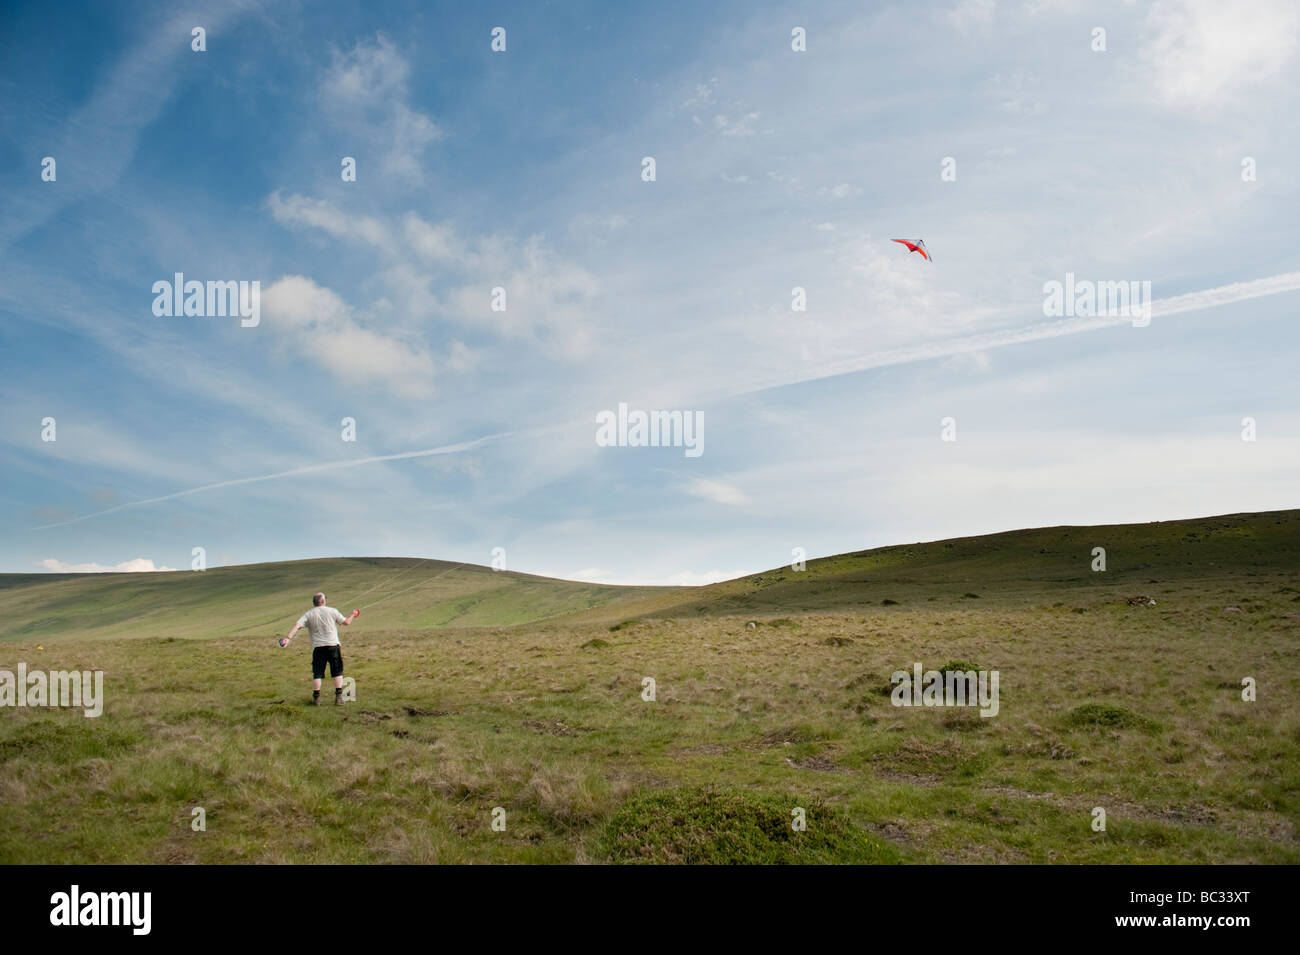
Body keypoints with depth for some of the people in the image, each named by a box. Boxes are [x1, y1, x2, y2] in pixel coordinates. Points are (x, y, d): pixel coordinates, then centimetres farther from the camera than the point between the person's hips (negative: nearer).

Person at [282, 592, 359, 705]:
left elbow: (297, 626, -10)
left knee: (317, 674, 6)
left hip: (318, 647, 1)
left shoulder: (308, 615, 3)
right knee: (337, 672, 7)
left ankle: (316, 698, 5)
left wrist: (288, 638, -17)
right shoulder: (332, 611, 2)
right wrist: (353, 615, 26)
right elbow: (346, 622, 7)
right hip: (333, 645, -1)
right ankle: (339, 697, 3)